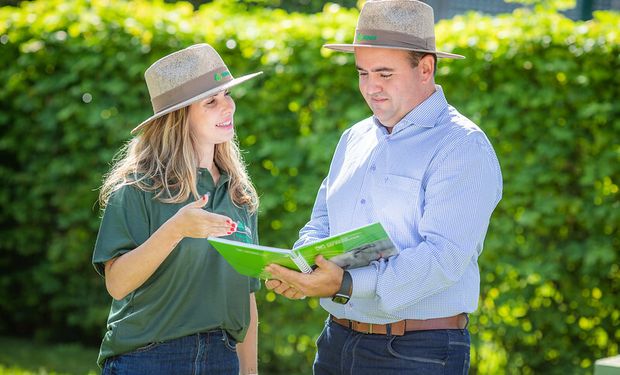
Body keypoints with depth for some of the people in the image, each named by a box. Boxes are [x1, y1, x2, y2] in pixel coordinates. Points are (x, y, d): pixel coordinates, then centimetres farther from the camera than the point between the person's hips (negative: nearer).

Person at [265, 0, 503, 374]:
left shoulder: (462, 146, -11)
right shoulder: (354, 139, 13)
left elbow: (444, 256, -22)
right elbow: (321, 224, 16)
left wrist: (346, 284, -30)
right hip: (337, 342, 7)